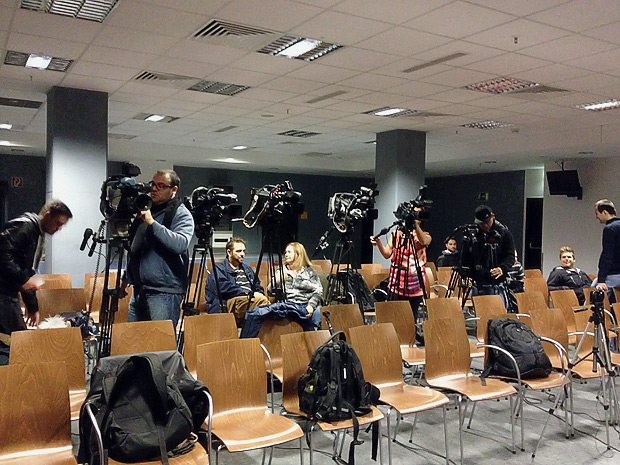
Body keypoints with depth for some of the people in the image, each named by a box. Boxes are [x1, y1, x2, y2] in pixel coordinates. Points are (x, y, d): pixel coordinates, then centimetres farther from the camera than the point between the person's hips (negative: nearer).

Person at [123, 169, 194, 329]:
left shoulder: (182, 214, -6)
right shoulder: (145, 210, 17)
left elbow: (180, 244, -25)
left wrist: (152, 223, -23)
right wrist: (127, 278, 27)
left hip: (164, 292, -8)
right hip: (139, 290, 8)